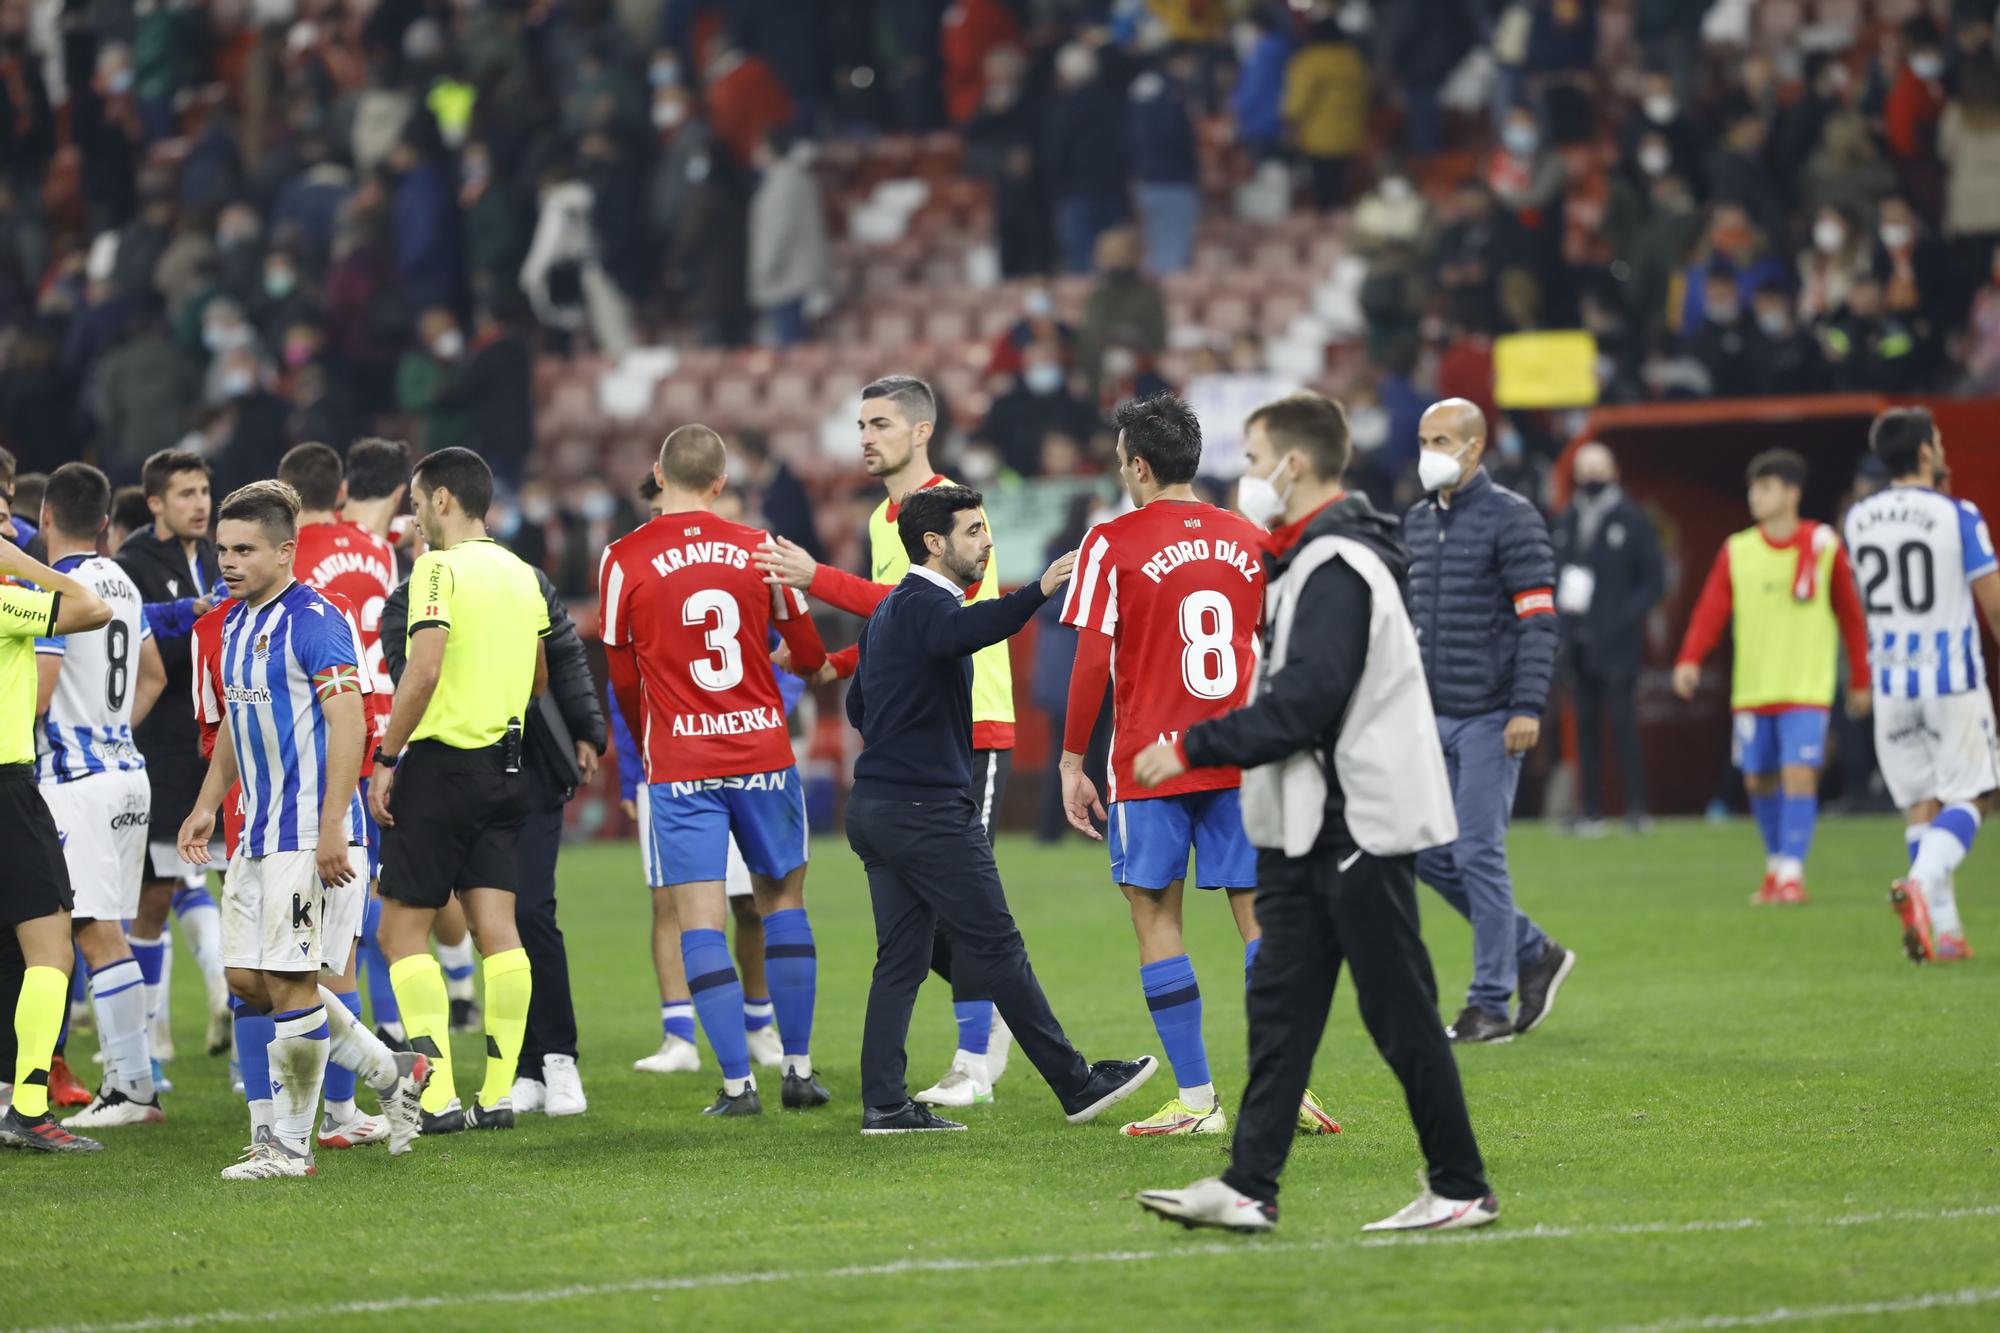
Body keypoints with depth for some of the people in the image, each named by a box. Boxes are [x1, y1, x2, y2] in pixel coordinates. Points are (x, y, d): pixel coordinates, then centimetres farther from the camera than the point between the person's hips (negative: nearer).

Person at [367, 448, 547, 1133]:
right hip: (506, 766, 7)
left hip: (441, 763, -7)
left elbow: (423, 673, -20)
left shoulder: (439, 568, -11)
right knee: (497, 928, 5)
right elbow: (539, 677, 22)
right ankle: (497, 1095, 3)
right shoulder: (522, 574, 12)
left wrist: (386, 758, -15)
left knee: (401, 931, -1)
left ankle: (439, 1098, -9)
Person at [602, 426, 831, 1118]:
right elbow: (809, 655, 10)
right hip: (763, 751, 2)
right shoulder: (759, 549, 1)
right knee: (783, 900, 16)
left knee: (700, 921, -1)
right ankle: (798, 1068, 16)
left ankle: (738, 1082, -7)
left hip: (679, 768, -2)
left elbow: (623, 677, 4)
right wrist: (805, 664, 35)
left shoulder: (623, 560, -5)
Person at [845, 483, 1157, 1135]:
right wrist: (1039, 592, -51)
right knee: (995, 948, -4)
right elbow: (968, 629, -38)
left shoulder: (889, 611, 19)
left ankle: (884, 1102, 1)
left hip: (876, 807, 10)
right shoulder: (925, 605, -13)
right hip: (929, 809, -10)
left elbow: (858, 706, 27)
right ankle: (1076, 1085, 1)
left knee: (900, 958, 7)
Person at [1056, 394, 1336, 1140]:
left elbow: (1092, 662, -7)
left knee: (1156, 917, 2)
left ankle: (1196, 1100, -1)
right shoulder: (1250, 541, 8)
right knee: (1259, 912, 5)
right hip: (1243, 763, 4)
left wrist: (1072, 763, 0)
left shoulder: (1114, 543, -4)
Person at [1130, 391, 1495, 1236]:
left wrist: (1193, 748, -18)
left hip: (1362, 828, -10)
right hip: (1308, 832, 10)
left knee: (1400, 1016, -3)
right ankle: (1248, 1188, 4)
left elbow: (1305, 703, -23)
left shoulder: (1339, 568, -17)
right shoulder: (1305, 560, 15)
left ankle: (1461, 1190, 4)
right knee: (1280, 1005, 5)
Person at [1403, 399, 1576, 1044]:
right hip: (1432, 718, 7)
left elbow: (1538, 617, -12)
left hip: (1489, 719, -7)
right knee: (1429, 854, 6)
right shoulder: (1417, 521, 13)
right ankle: (1534, 954, 21)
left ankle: (1491, 1004, 0)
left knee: (1479, 854, -7)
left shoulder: (1511, 518, -8)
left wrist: (1527, 707, -19)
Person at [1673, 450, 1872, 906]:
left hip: (1807, 687, -3)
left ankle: (1791, 874, -12)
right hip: (1752, 690, 3)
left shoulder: (1823, 546, -1)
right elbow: (1711, 611, -4)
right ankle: (1776, 866, 27)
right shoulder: (1736, 552, 4)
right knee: (1758, 781, 8)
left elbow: (1851, 616, 6)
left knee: (1799, 775, -15)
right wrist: (1690, 659, -20)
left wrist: (1860, 680, 9)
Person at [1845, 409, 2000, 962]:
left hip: (1891, 683, 4)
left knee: (1920, 805, 10)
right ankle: (1922, 884, -25)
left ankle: (1944, 928, 4)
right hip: (1954, 679, -4)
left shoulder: (1858, 519, 4)